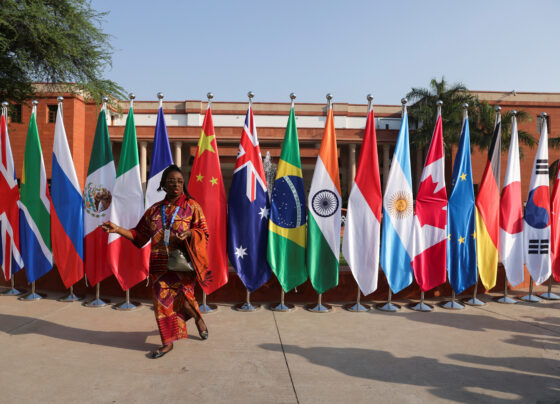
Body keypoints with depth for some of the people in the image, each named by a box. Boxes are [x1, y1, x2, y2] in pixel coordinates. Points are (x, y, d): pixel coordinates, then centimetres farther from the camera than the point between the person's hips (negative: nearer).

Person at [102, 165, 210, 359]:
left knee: (182, 297, -5)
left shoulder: (192, 206, 0)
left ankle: (198, 318, 30)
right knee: (163, 301, 5)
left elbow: (203, 231, -5)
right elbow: (139, 234, 14)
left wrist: (189, 234, -24)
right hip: (160, 264, 4)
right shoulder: (155, 210, 11)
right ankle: (168, 342, 21)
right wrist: (118, 229, 3)